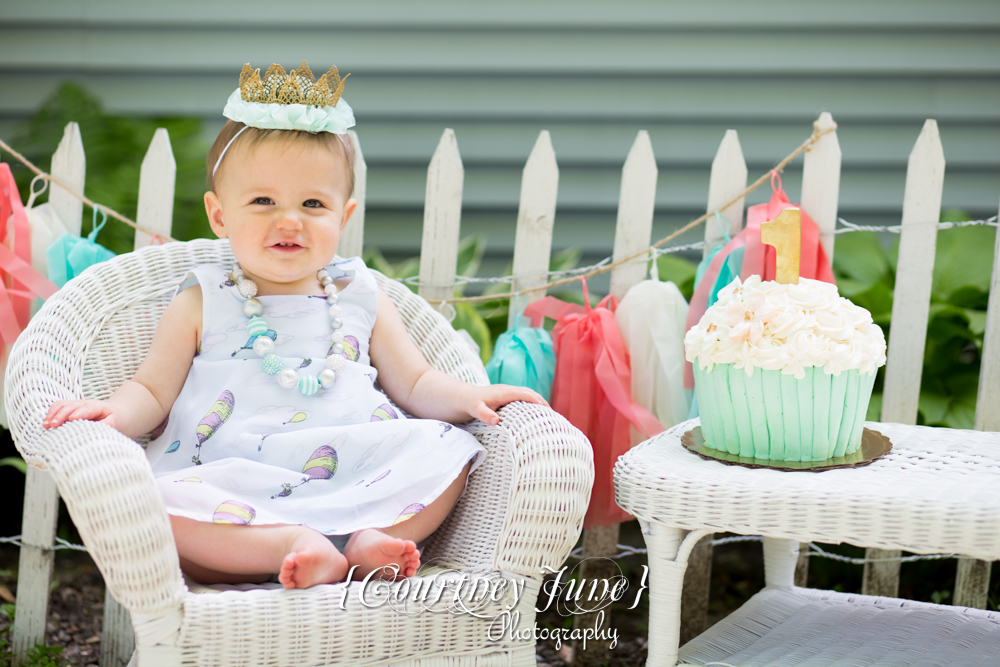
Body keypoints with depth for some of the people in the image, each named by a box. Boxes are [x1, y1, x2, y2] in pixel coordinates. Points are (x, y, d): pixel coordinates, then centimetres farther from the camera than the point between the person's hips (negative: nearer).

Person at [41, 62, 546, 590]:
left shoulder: (361, 299, 18)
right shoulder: (203, 304, 13)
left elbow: (415, 385, 20)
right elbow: (154, 391, 10)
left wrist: (469, 399, -1)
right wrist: (115, 412, -14)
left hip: (356, 482, 2)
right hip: (234, 492, -2)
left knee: (446, 449, -18)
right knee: (156, 501, -30)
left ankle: (367, 541, -31)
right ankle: (293, 546, -36)